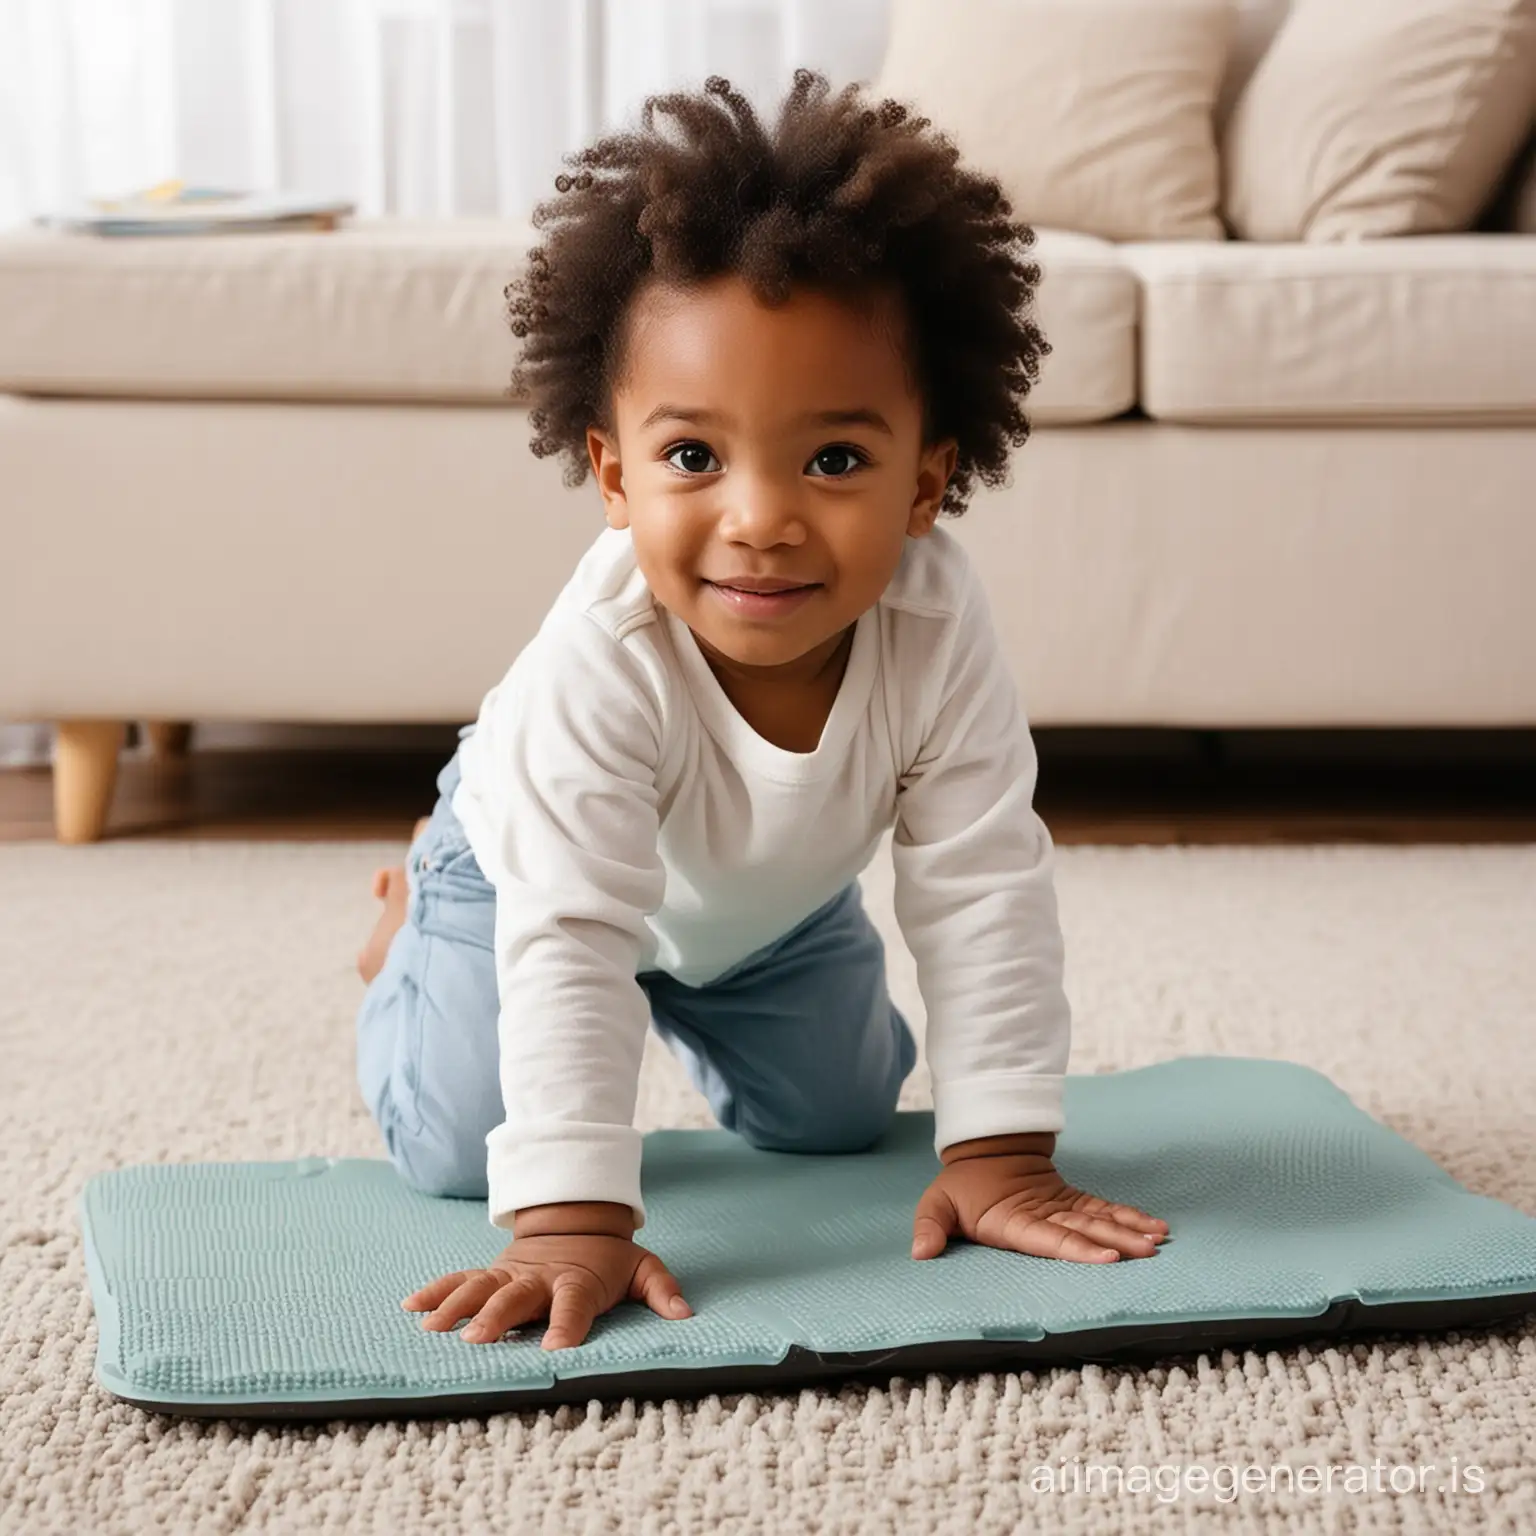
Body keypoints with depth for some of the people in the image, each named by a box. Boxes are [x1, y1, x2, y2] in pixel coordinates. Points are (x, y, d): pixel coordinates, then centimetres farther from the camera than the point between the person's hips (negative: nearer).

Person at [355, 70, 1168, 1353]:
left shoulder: (938, 631, -37)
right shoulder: (600, 665, -46)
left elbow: (986, 897, -31)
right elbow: (569, 941, -47)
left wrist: (1000, 1152, -31)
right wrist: (572, 1219, -51)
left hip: (774, 897, 4)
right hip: (543, 863, -3)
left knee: (837, 1120, 14)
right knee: (456, 1146, -8)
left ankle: (695, 1011, 45)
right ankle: (419, 928, 24)